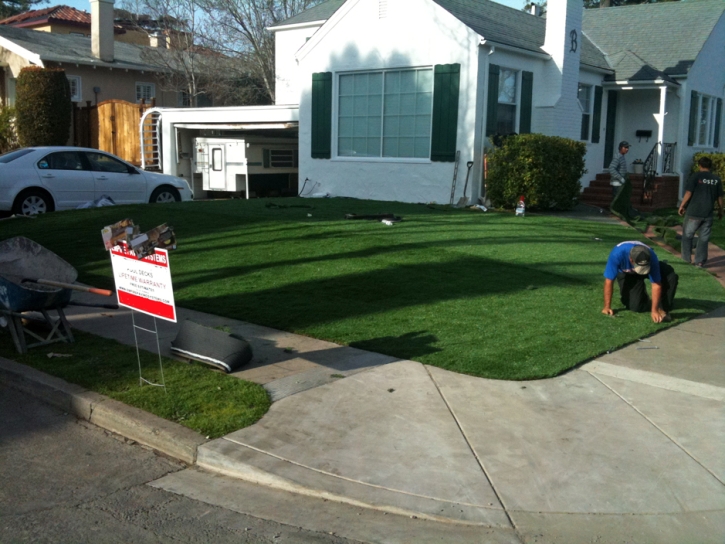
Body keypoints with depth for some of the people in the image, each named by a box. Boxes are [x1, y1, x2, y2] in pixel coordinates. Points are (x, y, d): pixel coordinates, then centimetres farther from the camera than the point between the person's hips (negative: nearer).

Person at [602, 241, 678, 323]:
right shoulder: (617, 254, -41)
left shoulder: (651, 257, -37)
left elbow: (656, 285, -33)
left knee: (671, 276, -27)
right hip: (626, 273, -1)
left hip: (648, 267, 1)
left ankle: (662, 308, -11)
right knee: (635, 305, -17)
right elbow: (609, 281, -33)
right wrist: (607, 307, -28)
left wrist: (654, 310, -35)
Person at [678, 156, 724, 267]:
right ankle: (700, 261, 10)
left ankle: (687, 257, 18)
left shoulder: (695, 176, -7)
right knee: (704, 238, 9)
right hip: (708, 214, 3)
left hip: (693, 212, -3)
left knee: (687, 235, 14)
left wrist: (682, 206, -1)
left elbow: (688, 193, -11)